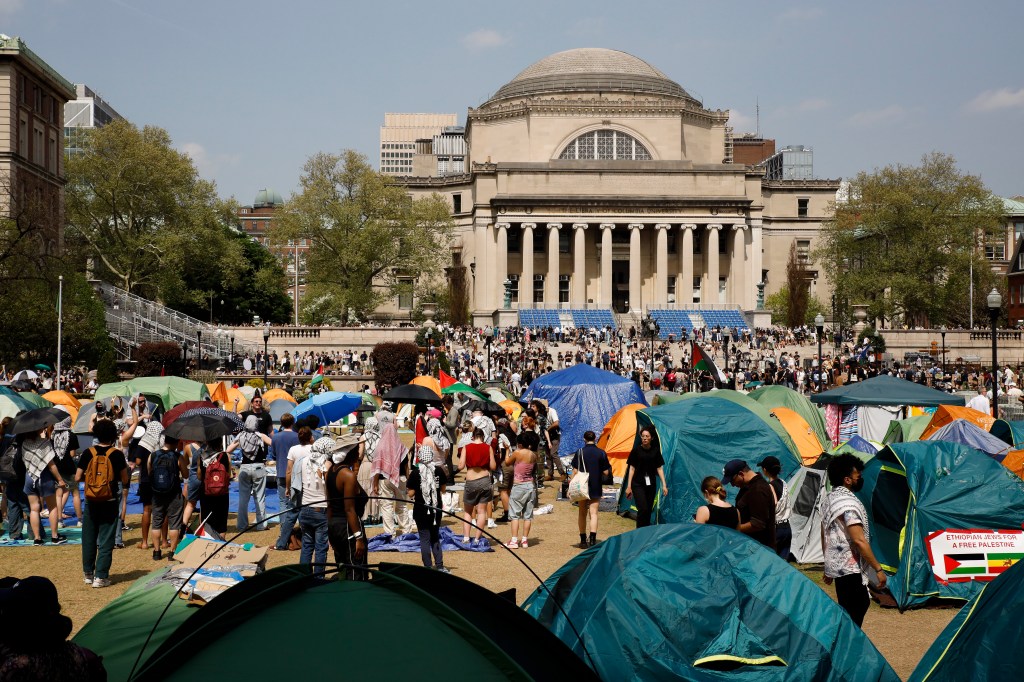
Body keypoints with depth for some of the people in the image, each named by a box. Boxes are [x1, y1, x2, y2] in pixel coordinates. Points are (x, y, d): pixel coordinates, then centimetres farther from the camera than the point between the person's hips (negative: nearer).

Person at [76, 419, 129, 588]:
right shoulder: (117, 454, -8)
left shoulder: (88, 453, -3)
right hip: (109, 503, -2)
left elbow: (77, 478, -3)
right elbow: (125, 480, -5)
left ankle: (88, 573, 23)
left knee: (89, 539, 15)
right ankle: (101, 576, 0)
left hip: (91, 502, 2)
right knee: (106, 541, 3)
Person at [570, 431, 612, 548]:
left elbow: (575, 471, -5)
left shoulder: (579, 452, -5)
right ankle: (592, 539, -16)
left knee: (582, 514, 12)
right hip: (596, 488, 0)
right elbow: (606, 472, -1)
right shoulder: (601, 453, -3)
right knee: (593, 513, 0)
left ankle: (583, 541, 16)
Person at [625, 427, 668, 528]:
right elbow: (632, 468, 0)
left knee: (649, 510, 7)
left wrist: (664, 485, 3)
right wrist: (629, 486, -1)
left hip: (651, 484, 3)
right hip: (638, 484, -3)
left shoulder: (655, 450, 3)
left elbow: (659, 468, 8)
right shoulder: (636, 450, -5)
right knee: (642, 509, -16)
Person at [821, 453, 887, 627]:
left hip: (835, 566, 10)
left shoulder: (829, 499, 13)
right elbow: (859, 540, -23)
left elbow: (824, 536, 20)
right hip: (851, 569, -10)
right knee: (853, 616, -8)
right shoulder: (848, 502, -18)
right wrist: (878, 569, -19)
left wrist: (828, 568, 26)